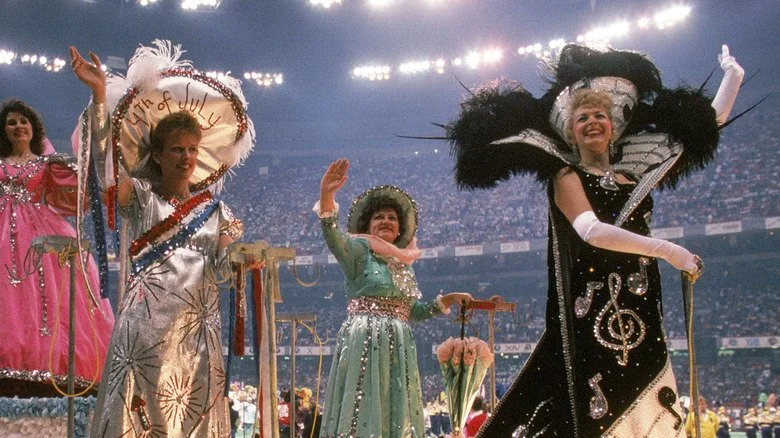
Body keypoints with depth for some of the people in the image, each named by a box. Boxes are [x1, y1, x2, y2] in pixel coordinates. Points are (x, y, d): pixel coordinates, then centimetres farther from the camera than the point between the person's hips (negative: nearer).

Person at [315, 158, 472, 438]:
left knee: (396, 414, 6)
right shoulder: (359, 250, -1)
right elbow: (333, 238, -23)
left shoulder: (404, 264, 20)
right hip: (364, 345, -7)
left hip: (398, 350, 7)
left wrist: (449, 299, 22)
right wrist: (326, 197, -40)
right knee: (363, 413, -12)